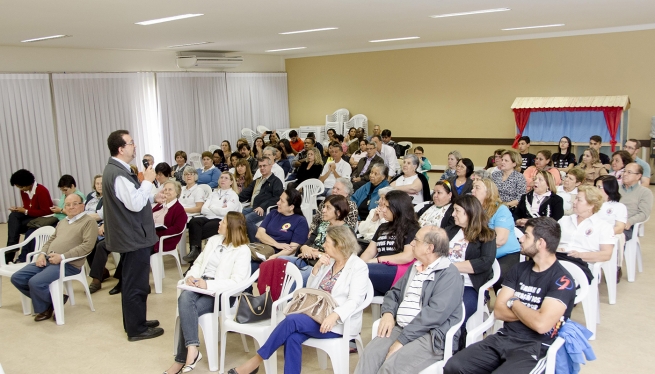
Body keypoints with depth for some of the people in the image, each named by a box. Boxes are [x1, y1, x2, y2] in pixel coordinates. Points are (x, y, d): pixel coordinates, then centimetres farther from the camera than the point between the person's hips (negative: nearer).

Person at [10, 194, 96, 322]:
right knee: (17, 278, -3)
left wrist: (62, 257, -20)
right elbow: (51, 240, 24)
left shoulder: (88, 222, -3)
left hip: (68, 264, -9)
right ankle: (46, 300, 10)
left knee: (35, 282, -26)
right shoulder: (62, 222, 24)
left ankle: (44, 307, 5)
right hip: (47, 260, 9)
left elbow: (87, 245, -15)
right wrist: (42, 254, 2)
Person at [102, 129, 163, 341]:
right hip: (134, 236, -11)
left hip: (128, 235, 11)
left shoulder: (116, 169, 11)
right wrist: (148, 181, -18)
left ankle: (134, 322, 32)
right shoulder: (118, 174, -23)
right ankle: (137, 329, 9)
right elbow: (136, 204, -27)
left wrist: (143, 182, 7)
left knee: (131, 282, 19)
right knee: (136, 284, -1)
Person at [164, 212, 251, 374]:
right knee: (184, 298, -30)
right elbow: (199, 262, 19)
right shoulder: (213, 240, 16)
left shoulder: (242, 250, -7)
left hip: (220, 292, -5)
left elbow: (236, 282, -16)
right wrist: (191, 276, -4)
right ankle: (192, 349, -35)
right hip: (200, 284, 6)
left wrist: (208, 284, -25)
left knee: (188, 310, -29)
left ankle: (182, 359, -20)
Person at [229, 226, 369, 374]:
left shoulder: (359, 267, -8)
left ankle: (257, 360, -12)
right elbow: (310, 290, 13)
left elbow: (354, 301, -19)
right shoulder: (328, 262, 13)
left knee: (291, 320, -25)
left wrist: (334, 315, -35)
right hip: (317, 315, 6)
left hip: (339, 322, -6)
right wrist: (317, 267, -3)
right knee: (293, 338, -25)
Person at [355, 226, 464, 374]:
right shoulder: (415, 267, 18)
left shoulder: (449, 274, -9)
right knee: (370, 355, -18)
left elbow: (435, 313, -20)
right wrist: (388, 313, -2)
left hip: (432, 336, -7)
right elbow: (394, 292, 22)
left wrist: (402, 340, -22)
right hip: (401, 328, 7)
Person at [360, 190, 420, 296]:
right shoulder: (383, 228, 28)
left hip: (398, 271, -5)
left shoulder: (411, 229, 8)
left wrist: (378, 260, -8)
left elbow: (408, 256, -7)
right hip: (380, 269, 5)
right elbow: (369, 252, 19)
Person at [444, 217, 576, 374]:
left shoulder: (562, 280, -9)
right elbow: (499, 311, 7)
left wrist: (514, 303, -5)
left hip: (535, 348, -6)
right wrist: (529, 314, -9)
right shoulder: (519, 269, 12)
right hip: (503, 339, 6)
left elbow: (541, 324, -21)